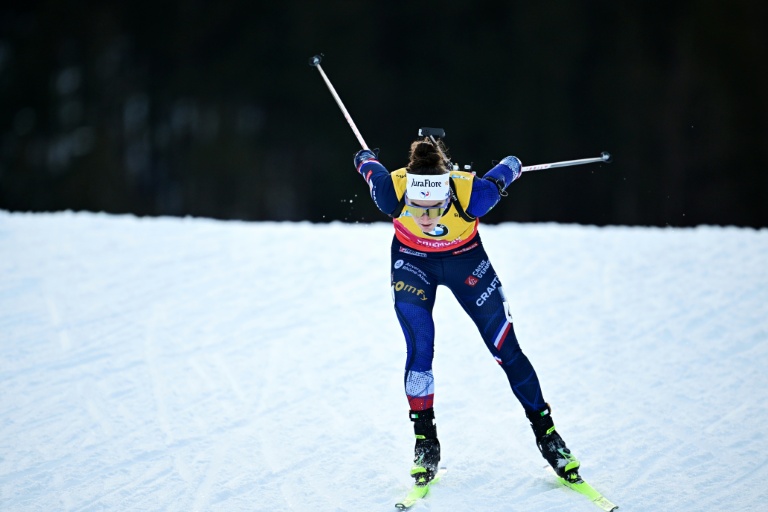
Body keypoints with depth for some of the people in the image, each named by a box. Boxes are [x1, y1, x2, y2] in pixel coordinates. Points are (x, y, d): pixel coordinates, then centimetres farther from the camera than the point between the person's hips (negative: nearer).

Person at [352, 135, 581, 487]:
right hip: (412, 261, 0)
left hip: (465, 258, 0)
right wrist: (364, 158, 10)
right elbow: (370, 166, -13)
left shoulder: (471, 195, -39)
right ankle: (425, 442, 4)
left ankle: (545, 432, 16)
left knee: (505, 346, 1)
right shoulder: (392, 193, -37)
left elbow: (506, 170, -16)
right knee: (419, 349, -14)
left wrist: (512, 166, 7)